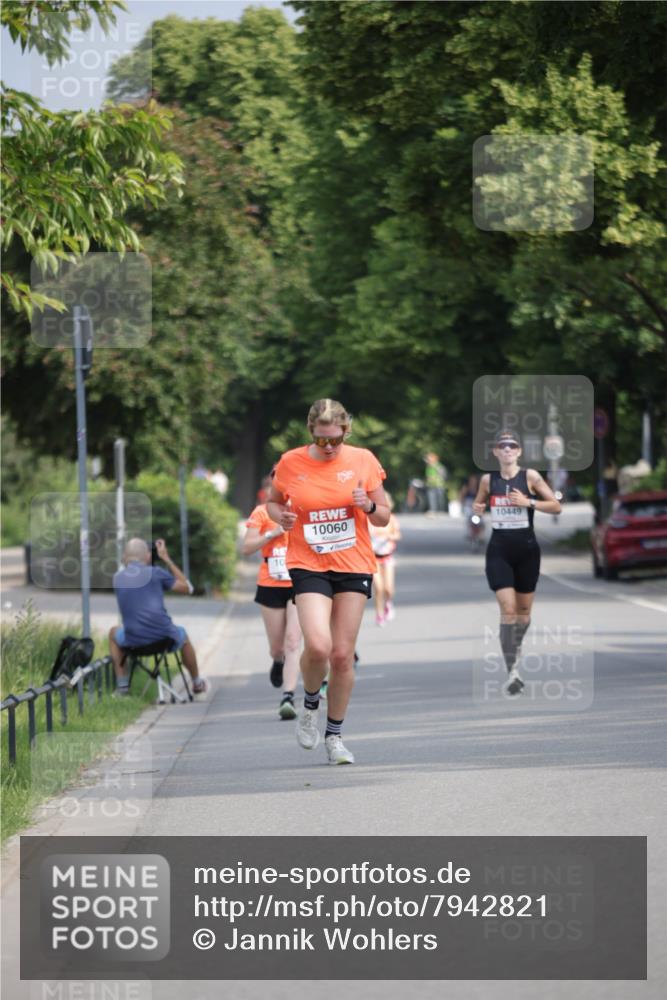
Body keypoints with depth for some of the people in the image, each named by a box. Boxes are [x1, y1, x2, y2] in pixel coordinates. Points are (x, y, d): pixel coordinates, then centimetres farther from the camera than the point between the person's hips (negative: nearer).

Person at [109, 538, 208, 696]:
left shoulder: (118, 578, 8)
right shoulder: (155, 572, -1)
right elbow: (187, 588, 11)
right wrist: (166, 559, 15)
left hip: (133, 640, 1)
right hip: (163, 636, -1)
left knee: (114, 633, 36)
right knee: (183, 636, 35)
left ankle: (122, 685, 27)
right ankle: (197, 684, 52)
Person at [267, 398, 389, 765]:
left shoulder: (363, 460, -1)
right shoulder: (290, 463, -2)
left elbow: (384, 518, 6)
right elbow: (273, 501, 15)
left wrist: (369, 506, -16)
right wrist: (280, 516, -7)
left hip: (354, 566, 1)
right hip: (308, 566, -1)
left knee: (343, 654, 2)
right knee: (318, 646, -20)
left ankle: (334, 735, 18)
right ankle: (310, 703, 12)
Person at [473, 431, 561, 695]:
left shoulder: (530, 476, -4)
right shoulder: (488, 480, 2)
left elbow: (556, 506, -5)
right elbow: (478, 505, 19)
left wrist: (528, 502, -18)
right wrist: (477, 509, -5)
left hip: (526, 549, 0)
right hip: (499, 550, 0)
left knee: (524, 609, 12)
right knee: (507, 609, -12)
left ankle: (516, 648, 42)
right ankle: (512, 671, -12)